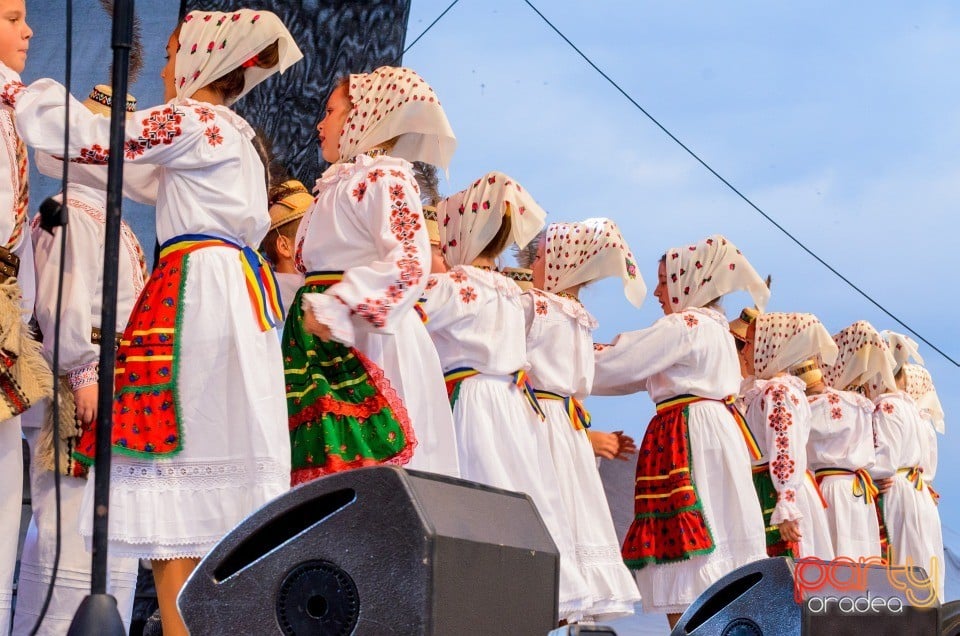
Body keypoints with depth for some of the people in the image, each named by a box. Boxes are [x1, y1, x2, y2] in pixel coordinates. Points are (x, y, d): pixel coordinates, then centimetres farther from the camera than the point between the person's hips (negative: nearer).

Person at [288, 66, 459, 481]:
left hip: (367, 342, -9)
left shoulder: (384, 178, -6)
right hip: (330, 344, 9)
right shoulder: (340, 183, 22)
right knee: (327, 458, 4)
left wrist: (337, 306, -26)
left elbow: (408, 262, -20)